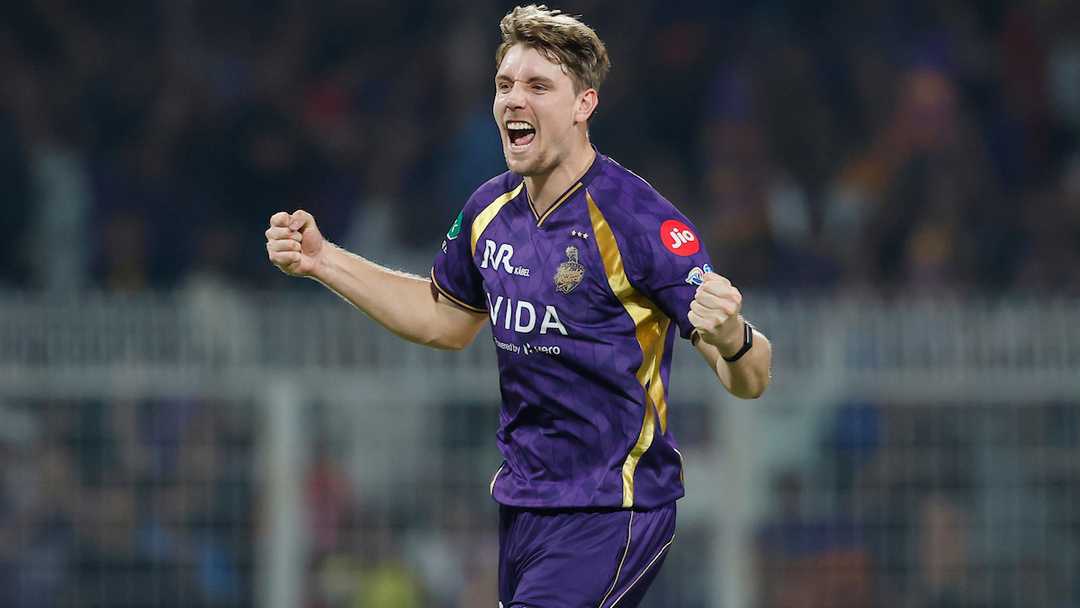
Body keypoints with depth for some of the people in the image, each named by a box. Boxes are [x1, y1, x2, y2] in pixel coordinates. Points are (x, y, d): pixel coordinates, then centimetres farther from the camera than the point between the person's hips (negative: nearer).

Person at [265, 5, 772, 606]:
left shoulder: (639, 220, -18)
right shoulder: (492, 210, 4)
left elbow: (749, 380, -19)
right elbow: (448, 318, 25)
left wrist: (732, 340, -43)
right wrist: (323, 260, 18)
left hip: (609, 517, -8)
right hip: (522, 506, 8)